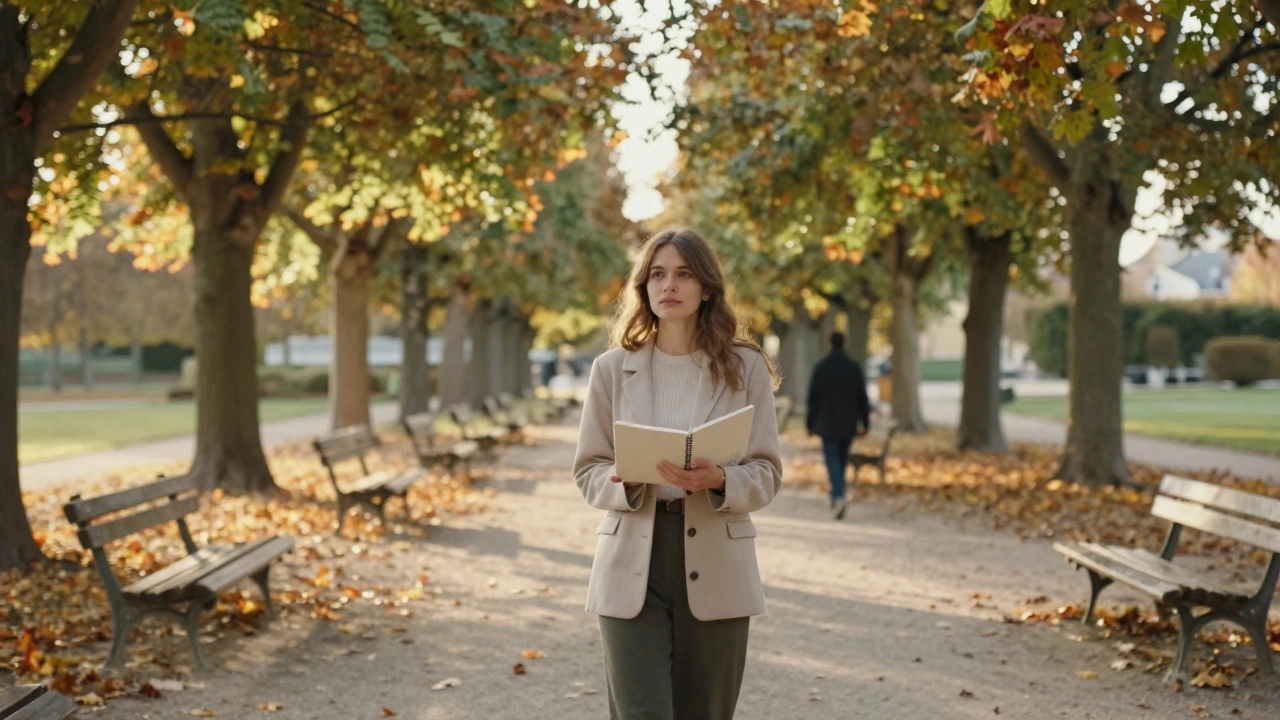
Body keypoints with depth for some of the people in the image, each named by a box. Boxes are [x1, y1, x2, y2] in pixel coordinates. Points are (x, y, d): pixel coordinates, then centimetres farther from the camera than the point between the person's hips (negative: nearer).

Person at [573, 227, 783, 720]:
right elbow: (588, 471, 6)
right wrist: (628, 481, -16)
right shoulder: (612, 369, 4)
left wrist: (720, 481, -20)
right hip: (632, 568, 0)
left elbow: (767, 473, 2)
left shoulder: (745, 367, 3)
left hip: (714, 571, 1)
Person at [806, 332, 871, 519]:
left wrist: (810, 423, 2)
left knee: (832, 459, -4)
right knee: (842, 459, 14)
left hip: (828, 423, -3)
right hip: (848, 424, 3)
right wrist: (865, 422, 9)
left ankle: (839, 497, -24)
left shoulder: (821, 367, -7)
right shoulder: (854, 367, 0)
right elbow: (862, 397, 2)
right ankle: (836, 499, 21)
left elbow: (813, 397, -5)